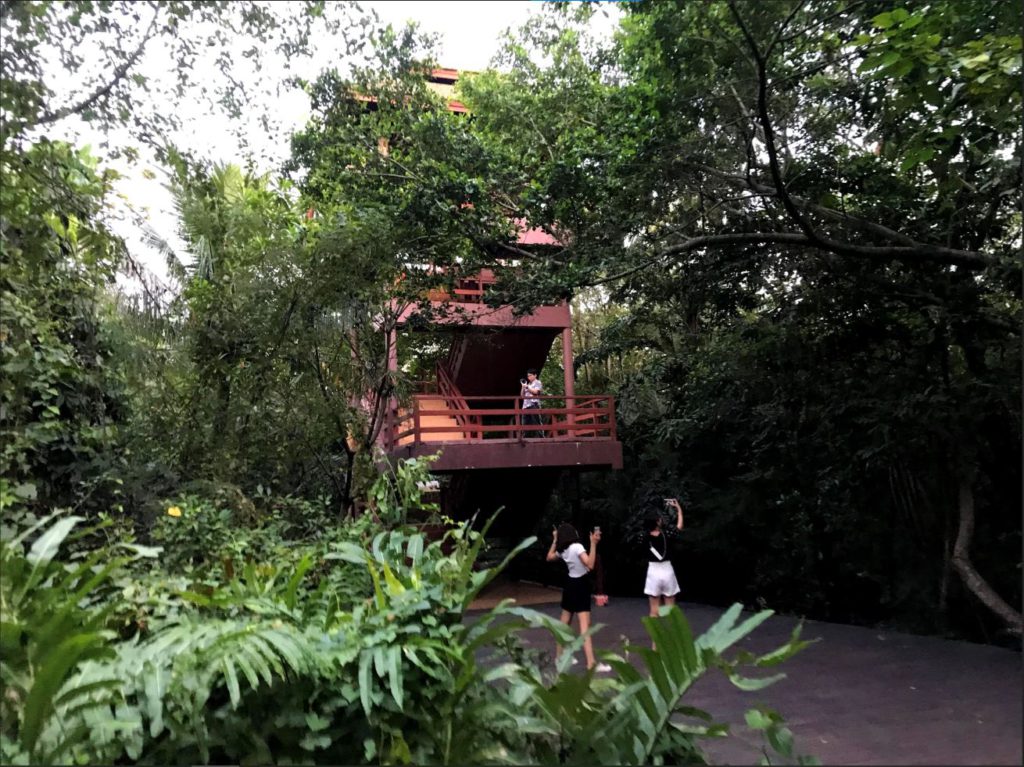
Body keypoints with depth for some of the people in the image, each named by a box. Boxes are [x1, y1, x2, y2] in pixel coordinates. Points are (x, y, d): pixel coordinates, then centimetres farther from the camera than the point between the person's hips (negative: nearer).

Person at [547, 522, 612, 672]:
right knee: (585, 625, -12)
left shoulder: (563, 550, 3)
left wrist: (555, 540, 20)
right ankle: (591, 663, -15)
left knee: (564, 623, 17)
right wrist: (593, 544, -33)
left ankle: (559, 656, 27)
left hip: (570, 585, 8)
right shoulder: (577, 547, -19)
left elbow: (549, 557, 22)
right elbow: (590, 565, -29)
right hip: (580, 585, -8)